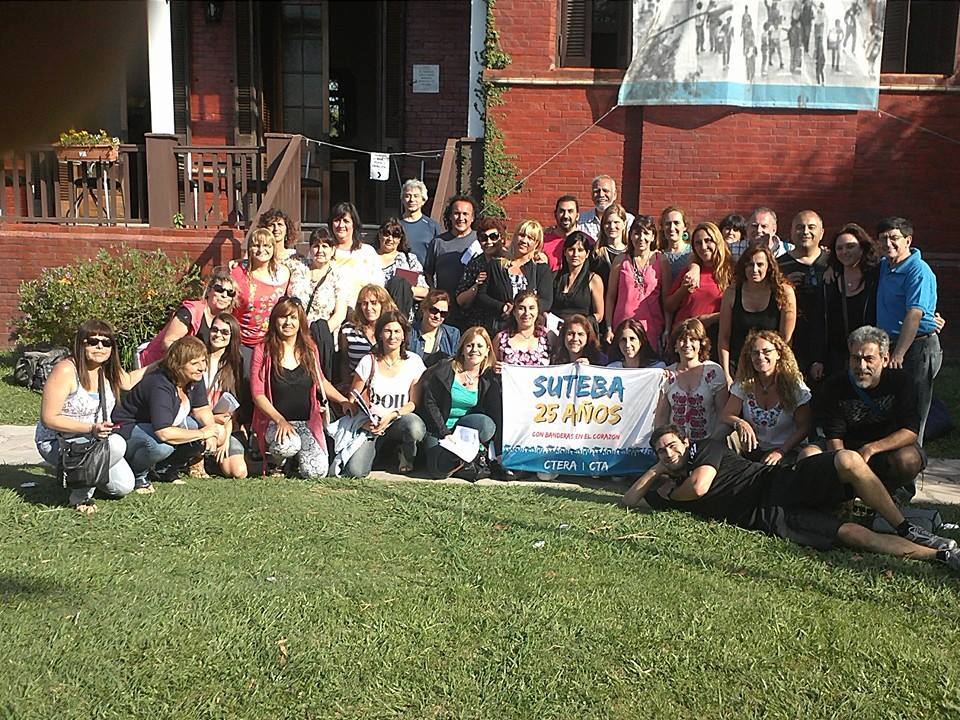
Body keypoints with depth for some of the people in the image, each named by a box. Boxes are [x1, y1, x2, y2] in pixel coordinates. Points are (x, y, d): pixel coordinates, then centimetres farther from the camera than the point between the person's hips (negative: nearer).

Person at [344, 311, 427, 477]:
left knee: (415, 427, -38)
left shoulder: (413, 362, 1)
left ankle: (407, 457, -1)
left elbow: (414, 402, 0)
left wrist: (392, 415, -17)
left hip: (399, 421, 0)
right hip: (372, 424, 0)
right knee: (354, 471, -24)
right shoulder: (368, 362, 0)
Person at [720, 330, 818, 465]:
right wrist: (740, 423, -28)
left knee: (812, 454, -33)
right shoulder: (744, 384, 1)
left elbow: (804, 426, -5)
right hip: (754, 451, 2)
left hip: (789, 450, -2)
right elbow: (725, 416, -4)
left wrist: (780, 451, -18)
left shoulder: (794, 384, -5)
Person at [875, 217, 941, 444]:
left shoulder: (919, 271, -14)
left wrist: (898, 355, -30)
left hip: (917, 348, -8)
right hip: (888, 344, 9)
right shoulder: (883, 265, 13)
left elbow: (914, 316, -24)